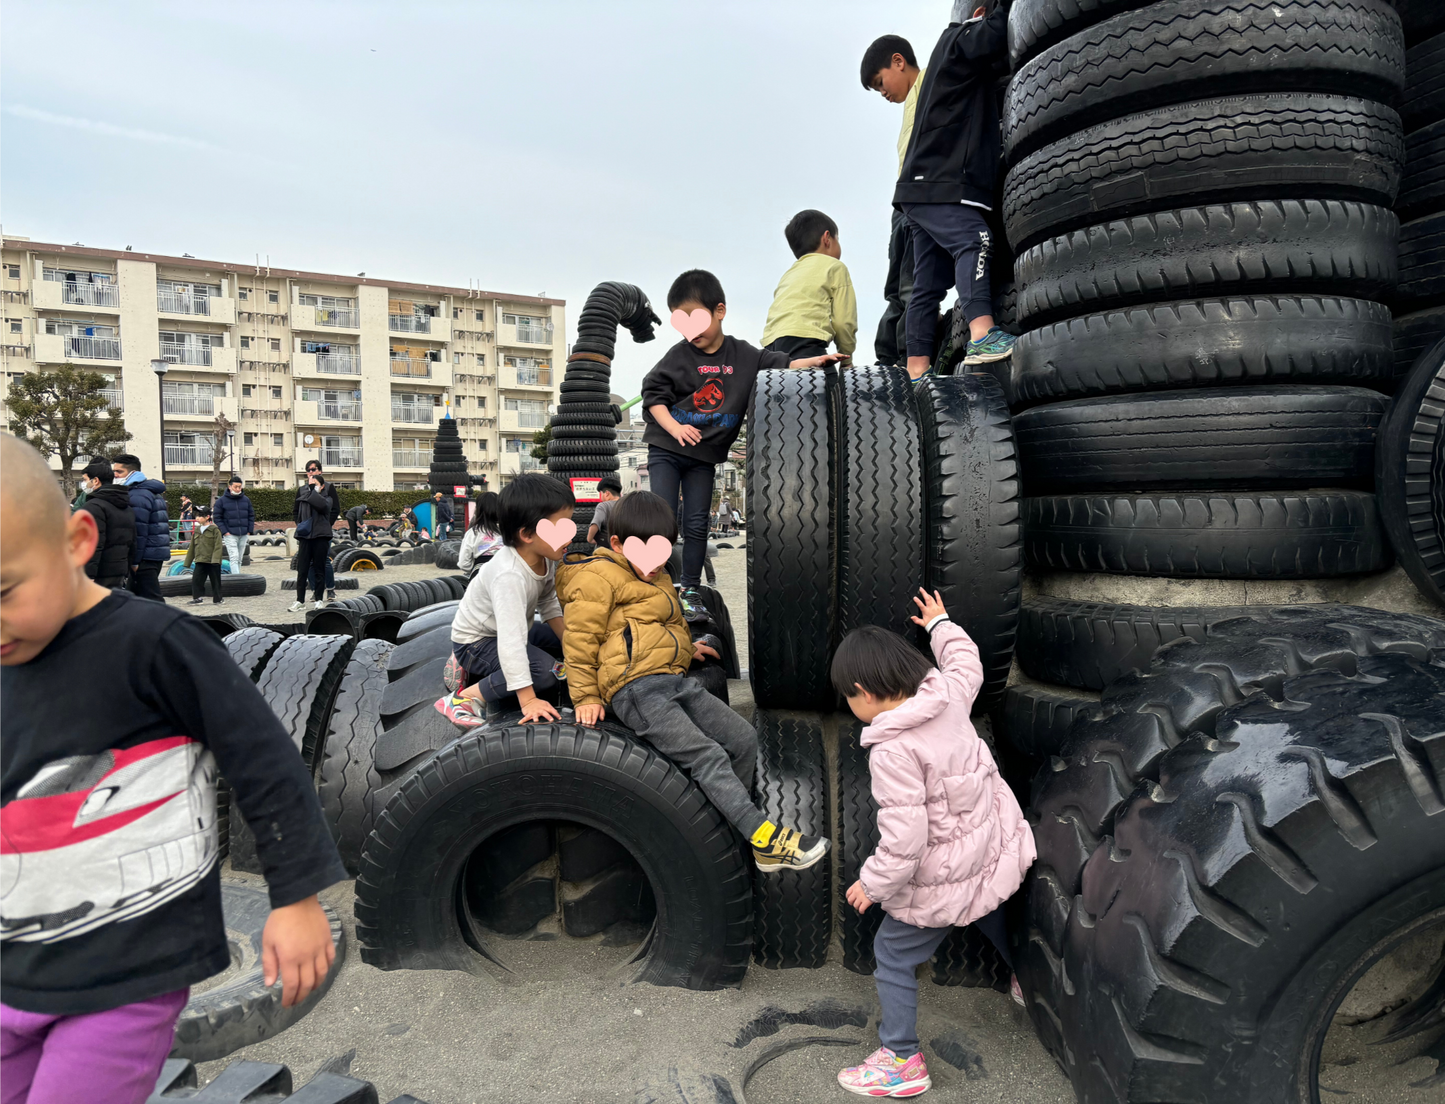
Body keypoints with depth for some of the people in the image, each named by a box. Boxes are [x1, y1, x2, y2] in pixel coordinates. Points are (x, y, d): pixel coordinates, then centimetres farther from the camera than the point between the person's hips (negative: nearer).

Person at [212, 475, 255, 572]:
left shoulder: (246, 500, 10)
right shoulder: (221, 501, -1)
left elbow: (251, 516, 14)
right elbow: (217, 517, -2)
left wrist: (250, 531, 4)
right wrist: (224, 531, -11)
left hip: (244, 535, 4)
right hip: (230, 534, -4)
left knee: (240, 559, 10)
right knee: (234, 558, -13)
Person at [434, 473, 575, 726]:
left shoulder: (546, 558, -10)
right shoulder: (509, 576, -37)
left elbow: (549, 606, 6)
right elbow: (511, 639, -41)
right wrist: (528, 700, -40)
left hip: (509, 632, 9)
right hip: (474, 642, -9)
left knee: (566, 642, 14)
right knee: (547, 671, -25)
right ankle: (464, 698, -13)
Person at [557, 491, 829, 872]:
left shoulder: (656, 578, 27)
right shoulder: (597, 577, -3)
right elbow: (580, 639, -6)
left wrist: (685, 646, 33)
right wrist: (586, 697, -7)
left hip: (675, 680, 9)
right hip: (637, 688, -9)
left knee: (743, 739, 1)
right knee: (708, 757, -20)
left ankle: (731, 827, 11)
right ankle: (765, 839, -21)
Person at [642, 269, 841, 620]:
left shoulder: (743, 355, 1)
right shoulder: (679, 355, -4)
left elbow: (780, 366, 3)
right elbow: (652, 393, -5)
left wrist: (814, 361, -14)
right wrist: (675, 428, -17)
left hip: (704, 456, 2)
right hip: (665, 450, -2)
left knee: (697, 525, 4)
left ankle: (691, 590, 12)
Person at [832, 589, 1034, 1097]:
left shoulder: (892, 749, -31)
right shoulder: (948, 695, -12)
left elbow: (903, 841, -30)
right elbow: (967, 661, 13)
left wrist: (872, 884, -13)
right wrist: (941, 625, 30)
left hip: (944, 878, -8)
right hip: (995, 849, 8)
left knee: (893, 955, 14)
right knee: (991, 918, 37)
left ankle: (901, 1060, 27)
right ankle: (1027, 982, 63)